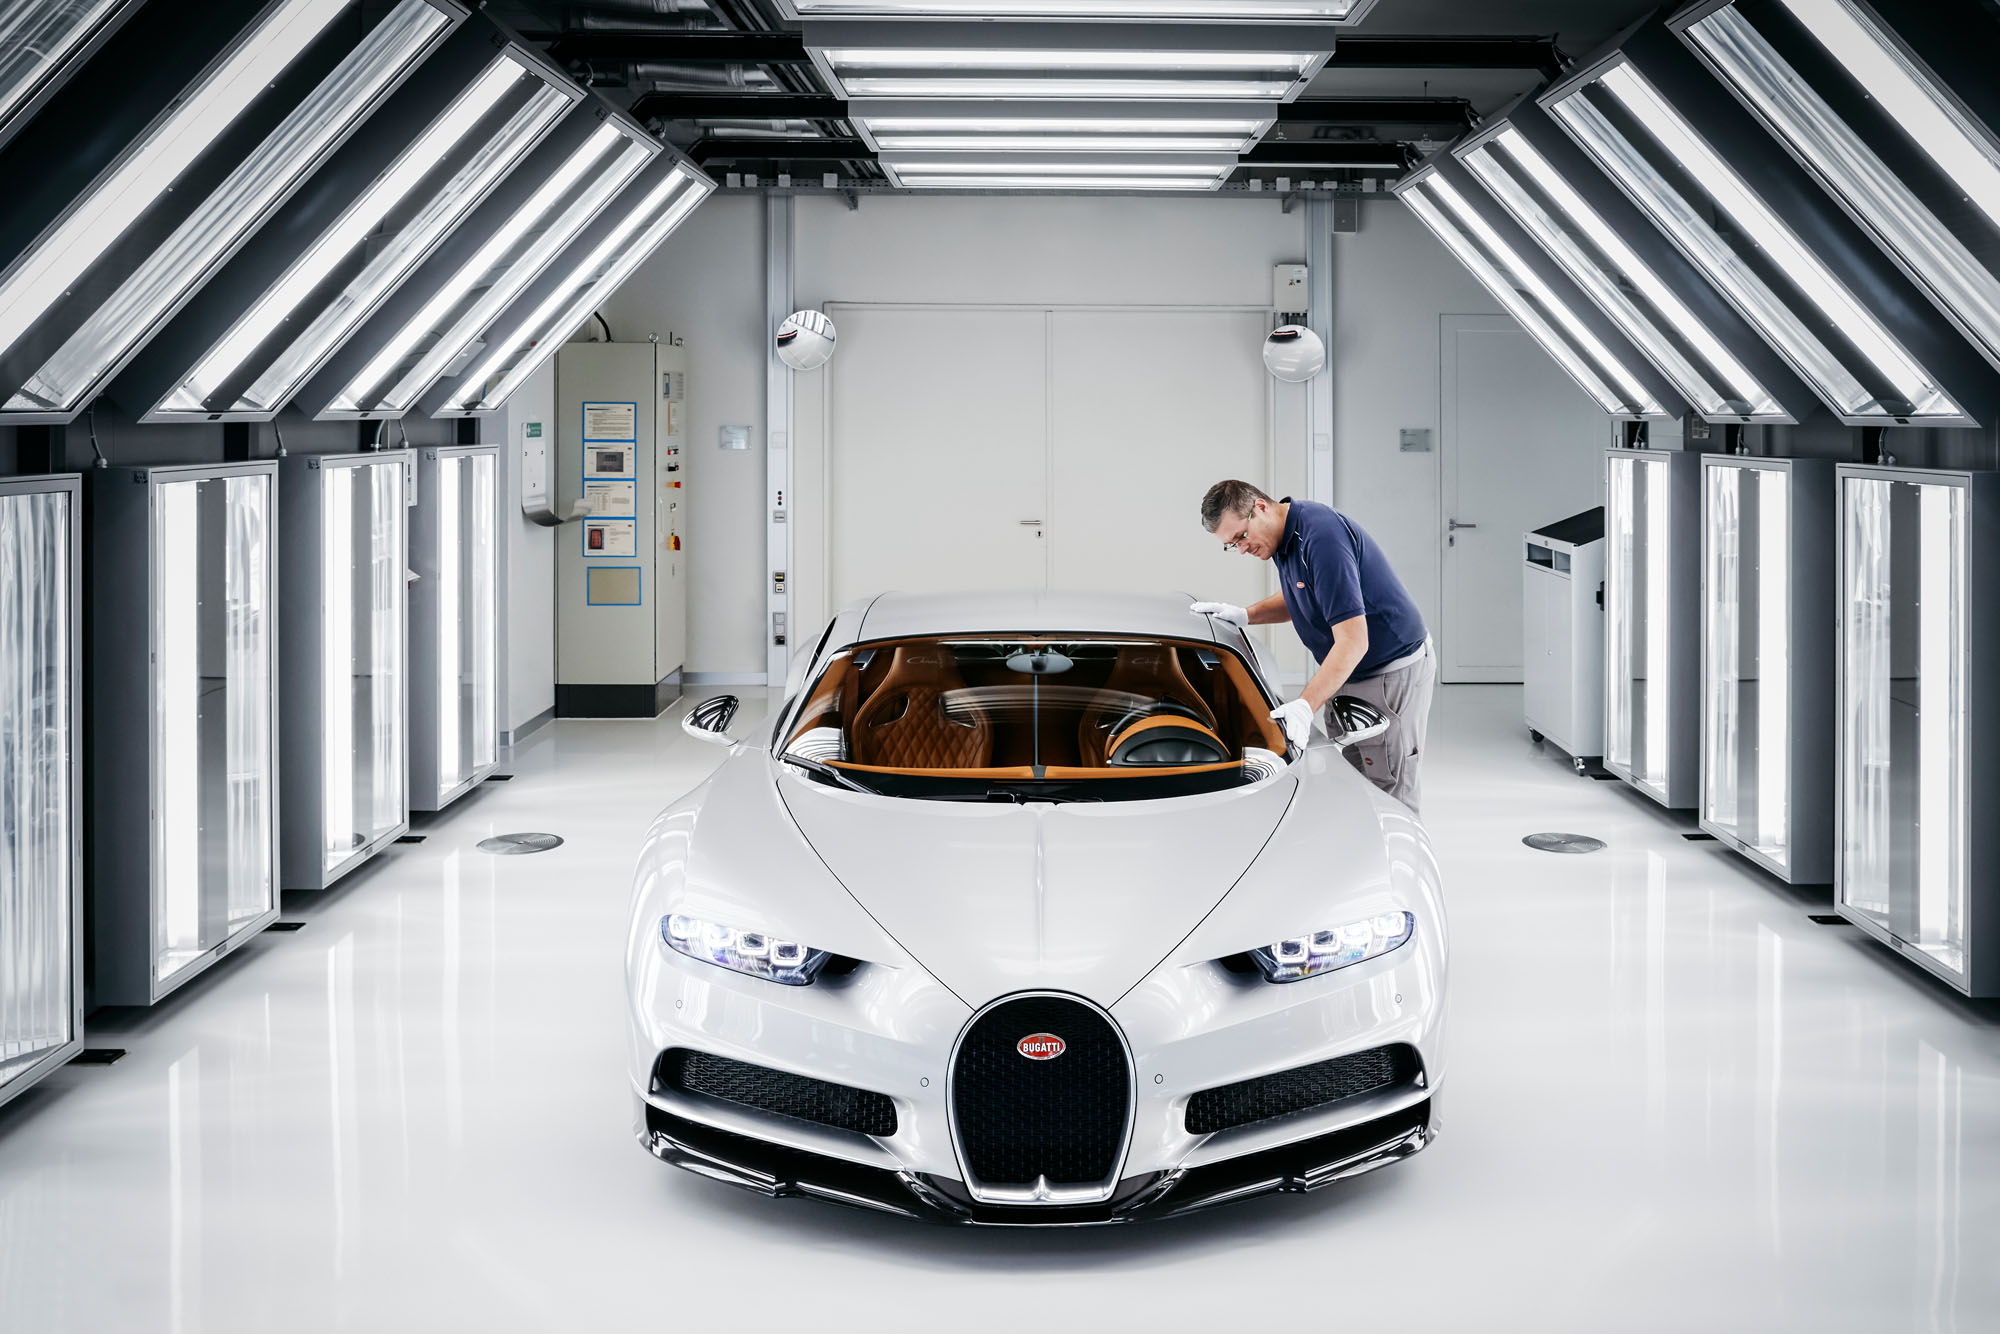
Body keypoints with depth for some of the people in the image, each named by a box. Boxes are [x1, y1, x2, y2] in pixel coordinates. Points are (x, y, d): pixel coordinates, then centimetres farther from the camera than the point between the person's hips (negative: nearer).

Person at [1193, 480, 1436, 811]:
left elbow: (1353, 641, -31)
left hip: (1392, 677, -10)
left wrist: (1305, 706, -38)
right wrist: (1245, 615, 8)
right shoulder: (1286, 537, 3)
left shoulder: (1322, 535, -27)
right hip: (1348, 676, 10)